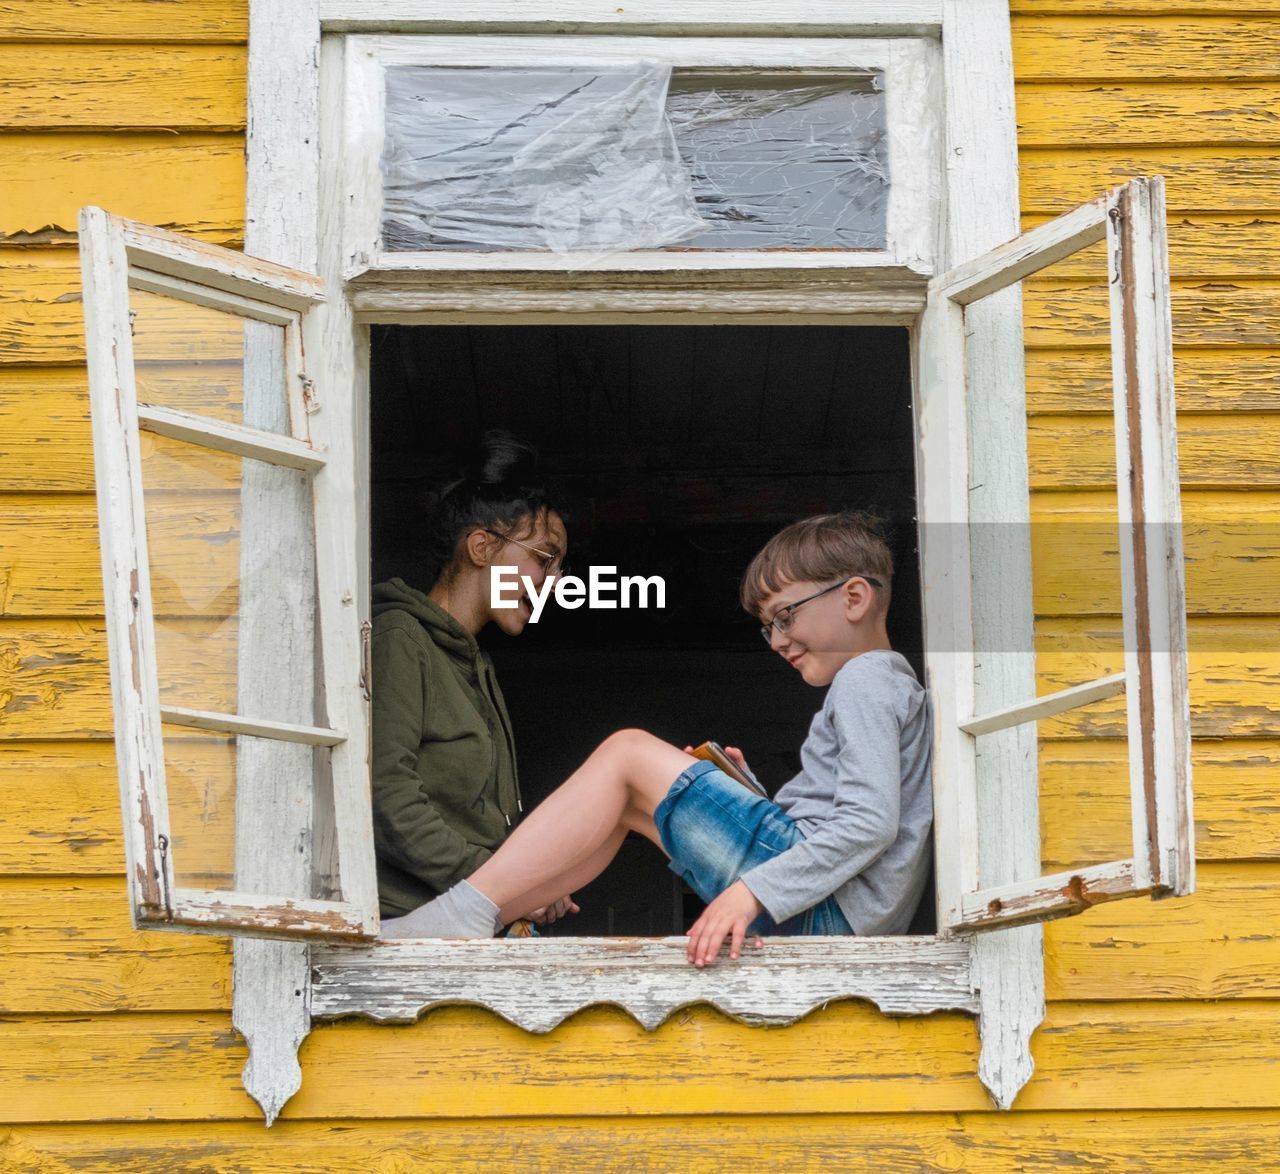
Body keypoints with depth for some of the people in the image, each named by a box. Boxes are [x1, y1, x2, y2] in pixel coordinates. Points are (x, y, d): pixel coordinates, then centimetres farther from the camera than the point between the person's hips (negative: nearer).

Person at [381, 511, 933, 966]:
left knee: (627, 753, -7)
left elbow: (871, 822, -20)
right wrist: (741, 790, 12)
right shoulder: (894, 684, 27)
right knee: (623, 802, 15)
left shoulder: (866, 679, -5)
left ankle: (462, 916, -13)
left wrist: (755, 892, -26)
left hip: (827, 906, -10)